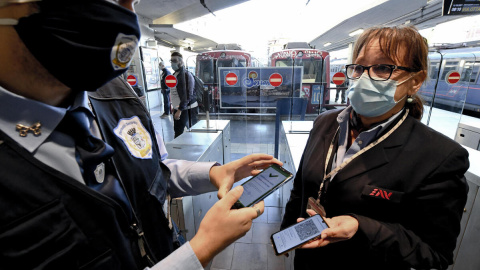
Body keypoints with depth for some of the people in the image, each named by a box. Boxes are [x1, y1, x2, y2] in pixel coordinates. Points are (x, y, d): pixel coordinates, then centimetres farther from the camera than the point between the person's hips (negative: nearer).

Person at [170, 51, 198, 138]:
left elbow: (188, 95, -21)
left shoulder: (186, 75, -14)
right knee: (177, 132, 12)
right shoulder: (174, 74, 14)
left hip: (187, 109, -9)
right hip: (177, 109, 9)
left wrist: (180, 110, -22)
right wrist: (174, 106, 19)